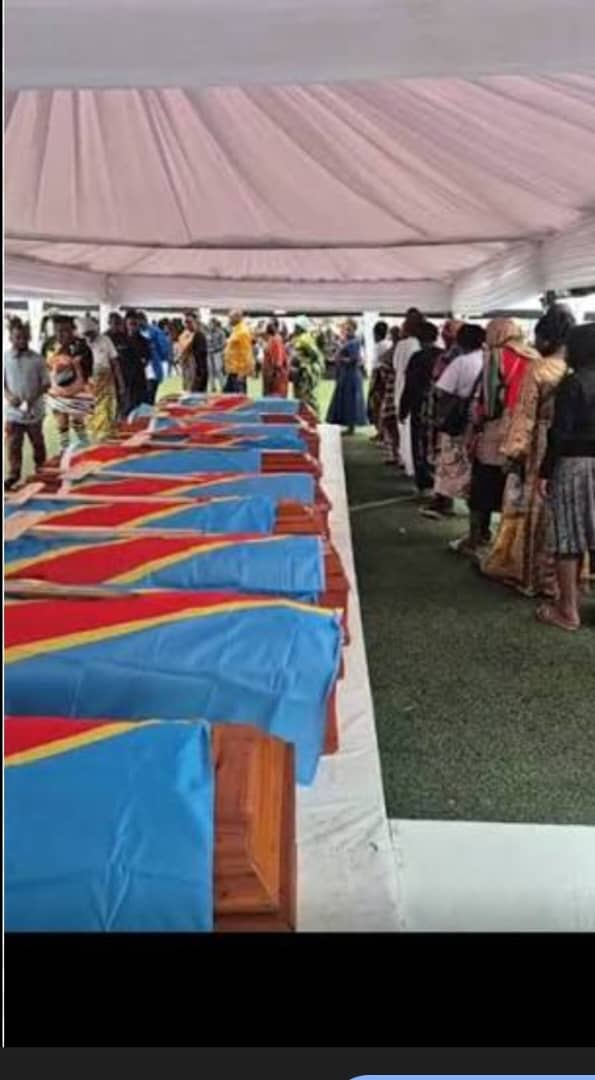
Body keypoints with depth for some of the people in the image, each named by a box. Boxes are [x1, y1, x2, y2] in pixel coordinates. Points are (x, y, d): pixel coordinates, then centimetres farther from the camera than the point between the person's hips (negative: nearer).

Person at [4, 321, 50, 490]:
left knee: (38, 443, 15)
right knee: (13, 445, 1)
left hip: (34, 410, 0)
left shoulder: (37, 359, -5)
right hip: (13, 411, 0)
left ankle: (41, 470, 33)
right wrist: (8, 395, -14)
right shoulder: (5, 357, -3)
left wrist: (34, 398, -17)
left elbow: (46, 384, -3)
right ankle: (13, 474, 9)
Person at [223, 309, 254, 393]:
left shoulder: (242, 332, -16)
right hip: (233, 370, 11)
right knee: (227, 393, 13)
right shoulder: (236, 330, 15)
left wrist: (242, 372, -24)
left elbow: (245, 353, -22)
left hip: (239, 371, -11)